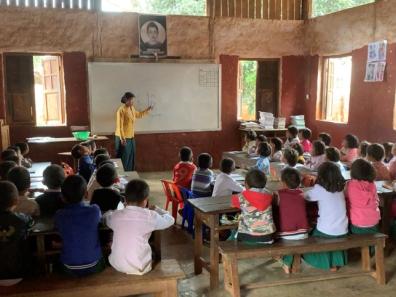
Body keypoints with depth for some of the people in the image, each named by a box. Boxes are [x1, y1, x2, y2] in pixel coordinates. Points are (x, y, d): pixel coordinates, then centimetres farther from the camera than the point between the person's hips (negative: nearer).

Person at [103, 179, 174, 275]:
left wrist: (125, 208, 28)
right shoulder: (150, 216, -13)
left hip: (116, 265, 3)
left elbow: (105, 217, 19)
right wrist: (156, 209, 20)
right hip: (140, 267, -3)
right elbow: (170, 220, 4)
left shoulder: (115, 216, -5)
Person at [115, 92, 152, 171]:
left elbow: (138, 115, 30)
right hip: (124, 138, -9)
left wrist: (147, 110, 20)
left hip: (131, 137, 9)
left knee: (132, 157, 14)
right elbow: (120, 125, -20)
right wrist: (122, 138, -24)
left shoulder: (132, 108, 8)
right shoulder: (121, 110, -17)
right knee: (124, 158, -2)